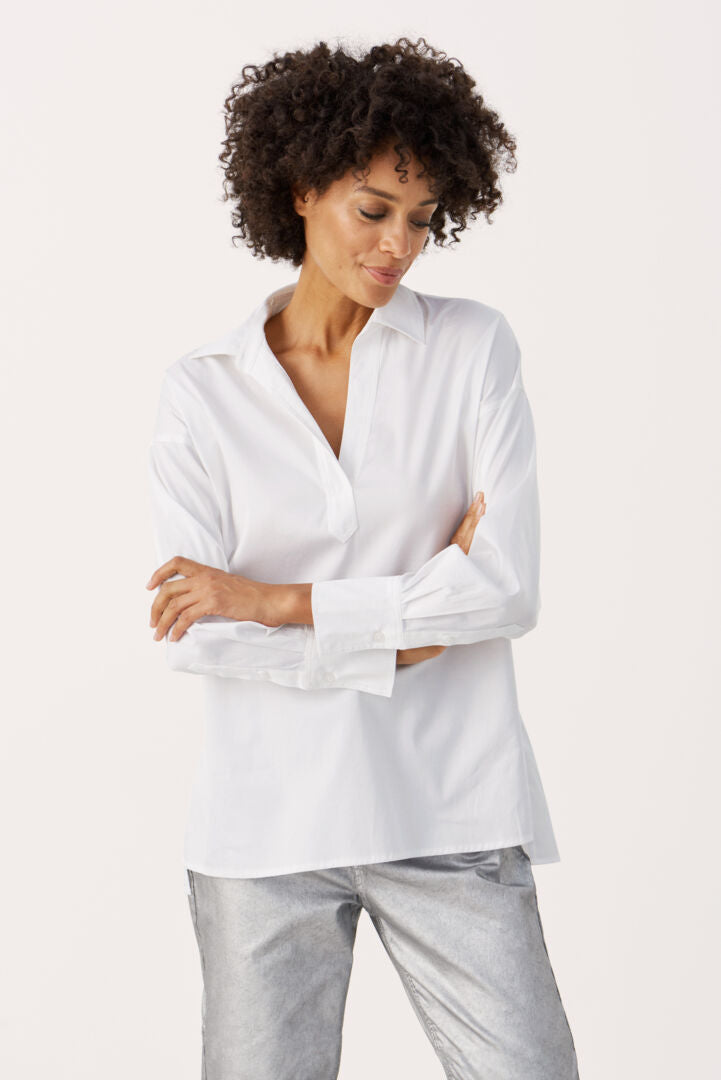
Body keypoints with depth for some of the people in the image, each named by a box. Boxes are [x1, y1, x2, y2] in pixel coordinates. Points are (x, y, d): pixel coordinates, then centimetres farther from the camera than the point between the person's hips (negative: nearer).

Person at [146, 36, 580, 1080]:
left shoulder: (473, 347, 1)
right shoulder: (203, 388, 2)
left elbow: (510, 589, -9)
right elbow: (195, 634, -6)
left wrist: (276, 600, -11)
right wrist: (412, 622, -9)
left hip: (448, 813, 0)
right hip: (269, 818, 1)